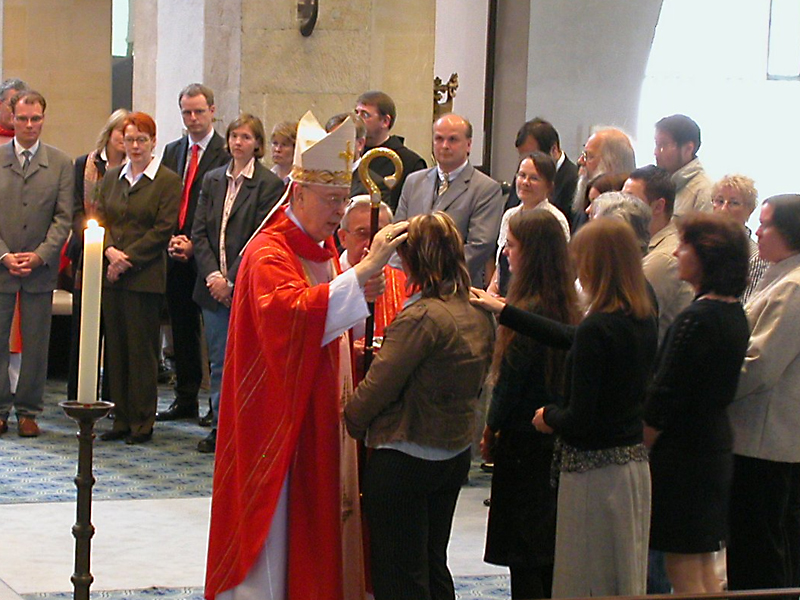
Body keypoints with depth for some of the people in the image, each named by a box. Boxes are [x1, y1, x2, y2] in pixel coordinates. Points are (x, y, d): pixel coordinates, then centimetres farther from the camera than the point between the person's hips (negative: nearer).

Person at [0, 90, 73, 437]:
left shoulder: (61, 164, 4)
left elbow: (64, 218, 1)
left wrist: (40, 255, -11)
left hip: (41, 268, 0)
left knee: (36, 343, 4)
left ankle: (28, 411, 12)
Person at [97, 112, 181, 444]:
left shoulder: (168, 180, -2)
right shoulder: (111, 178, 15)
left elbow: (163, 229, -8)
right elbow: (100, 218, 11)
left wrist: (127, 258, -12)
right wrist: (111, 251, -8)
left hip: (145, 276, -5)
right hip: (111, 276, 5)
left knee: (142, 349, -2)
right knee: (115, 347, 7)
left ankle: (142, 422, 5)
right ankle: (121, 418, 13)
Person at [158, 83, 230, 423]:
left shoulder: (227, 154, -5)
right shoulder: (172, 152, 16)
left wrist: (196, 245, -13)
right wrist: (171, 239, -2)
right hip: (175, 255, 6)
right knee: (182, 330, 11)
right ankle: (185, 400, 17)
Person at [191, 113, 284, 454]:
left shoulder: (269, 184, -4)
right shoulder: (212, 180, 12)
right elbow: (199, 232, 8)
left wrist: (231, 281, -13)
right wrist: (212, 275, -6)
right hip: (214, 286, 5)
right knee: (218, 362, 10)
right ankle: (220, 427, 17)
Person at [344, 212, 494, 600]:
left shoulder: (421, 317, -22)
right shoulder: (479, 316, 3)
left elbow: (378, 386, -20)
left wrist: (348, 423, -1)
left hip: (403, 460, -8)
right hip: (457, 453, 8)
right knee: (433, 565, 20)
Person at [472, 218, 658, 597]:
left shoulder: (596, 328, -23)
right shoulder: (643, 320, 2)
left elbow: (579, 421, -23)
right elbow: (569, 338, 15)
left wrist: (548, 416, -1)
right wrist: (504, 311, 22)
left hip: (594, 470, -8)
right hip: (634, 462, 8)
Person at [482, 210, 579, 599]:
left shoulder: (528, 311, -19)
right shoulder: (568, 307, 4)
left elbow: (510, 380, -15)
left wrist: (491, 432, -2)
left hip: (525, 441, -8)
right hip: (558, 440, 8)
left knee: (523, 556, 0)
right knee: (548, 554, 16)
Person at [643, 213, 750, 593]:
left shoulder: (696, 320, -20)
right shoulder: (734, 314, 8)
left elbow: (663, 402, -19)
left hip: (682, 452, -9)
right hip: (716, 448, 9)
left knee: (683, 571, -2)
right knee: (705, 569, 16)